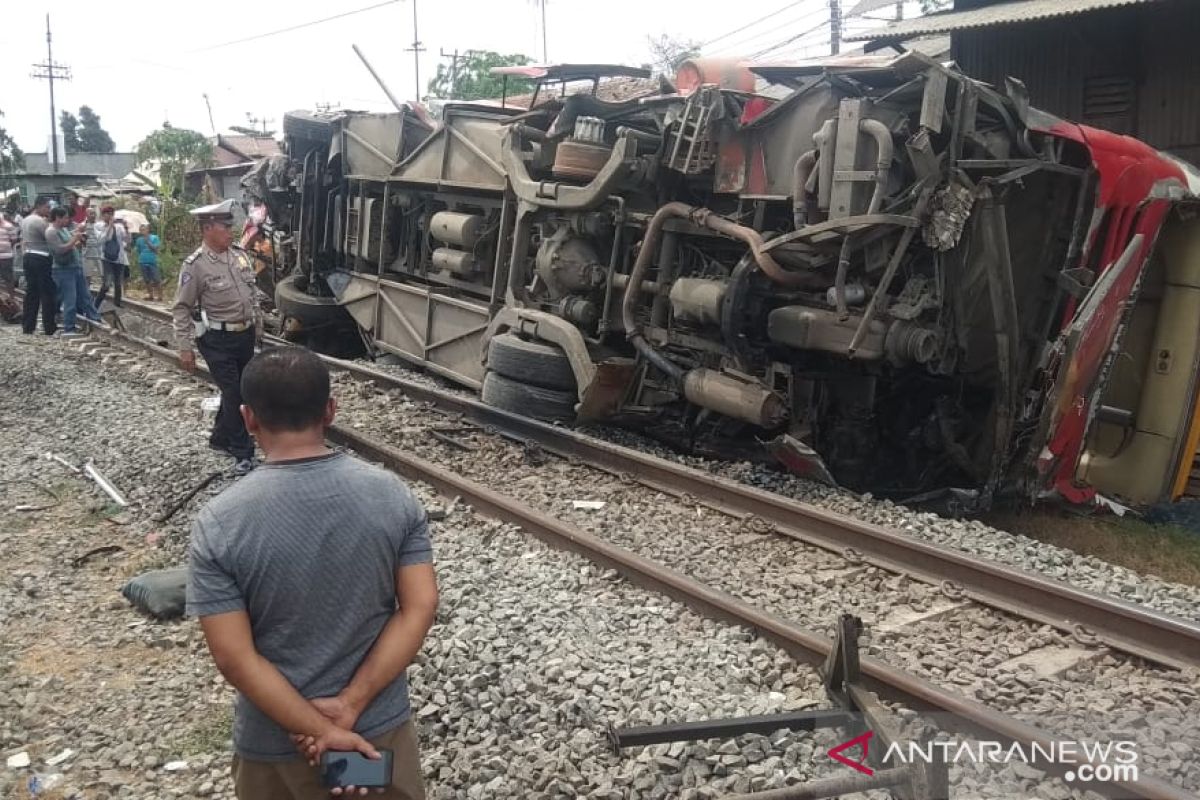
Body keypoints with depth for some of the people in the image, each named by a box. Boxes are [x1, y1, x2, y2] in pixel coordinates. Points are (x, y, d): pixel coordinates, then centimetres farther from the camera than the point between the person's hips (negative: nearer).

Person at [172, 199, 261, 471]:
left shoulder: (239, 254, 5)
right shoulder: (195, 265, -14)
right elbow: (182, 309, -11)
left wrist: (257, 326, 19)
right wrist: (185, 347, -14)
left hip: (245, 335, 7)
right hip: (218, 340, -7)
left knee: (240, 390, 16)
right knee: (233, 394, -5)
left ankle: (220, 438, 36)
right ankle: (243, 453, 4)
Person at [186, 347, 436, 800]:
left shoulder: (219, 523, -18)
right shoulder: (393, 495, -12)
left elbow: (234, 658, -18)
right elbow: (419, 609, -13)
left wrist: (323, 729, -13)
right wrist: (351, 704, -13)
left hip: (276, 741, -1)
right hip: (383, 725, 2)